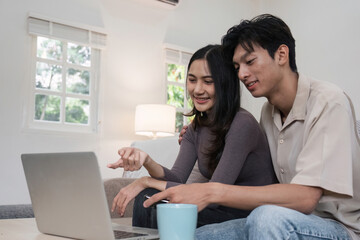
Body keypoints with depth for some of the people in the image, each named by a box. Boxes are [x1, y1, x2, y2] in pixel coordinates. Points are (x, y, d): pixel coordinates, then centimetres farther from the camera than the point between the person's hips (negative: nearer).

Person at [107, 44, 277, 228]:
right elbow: (177, 177, -3)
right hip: (221, 211, 7)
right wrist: (147, 161, -25)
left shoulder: (242, 124, -20)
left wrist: (147, 181, -18)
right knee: (147, 199, -11)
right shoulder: (197, 127, 6)